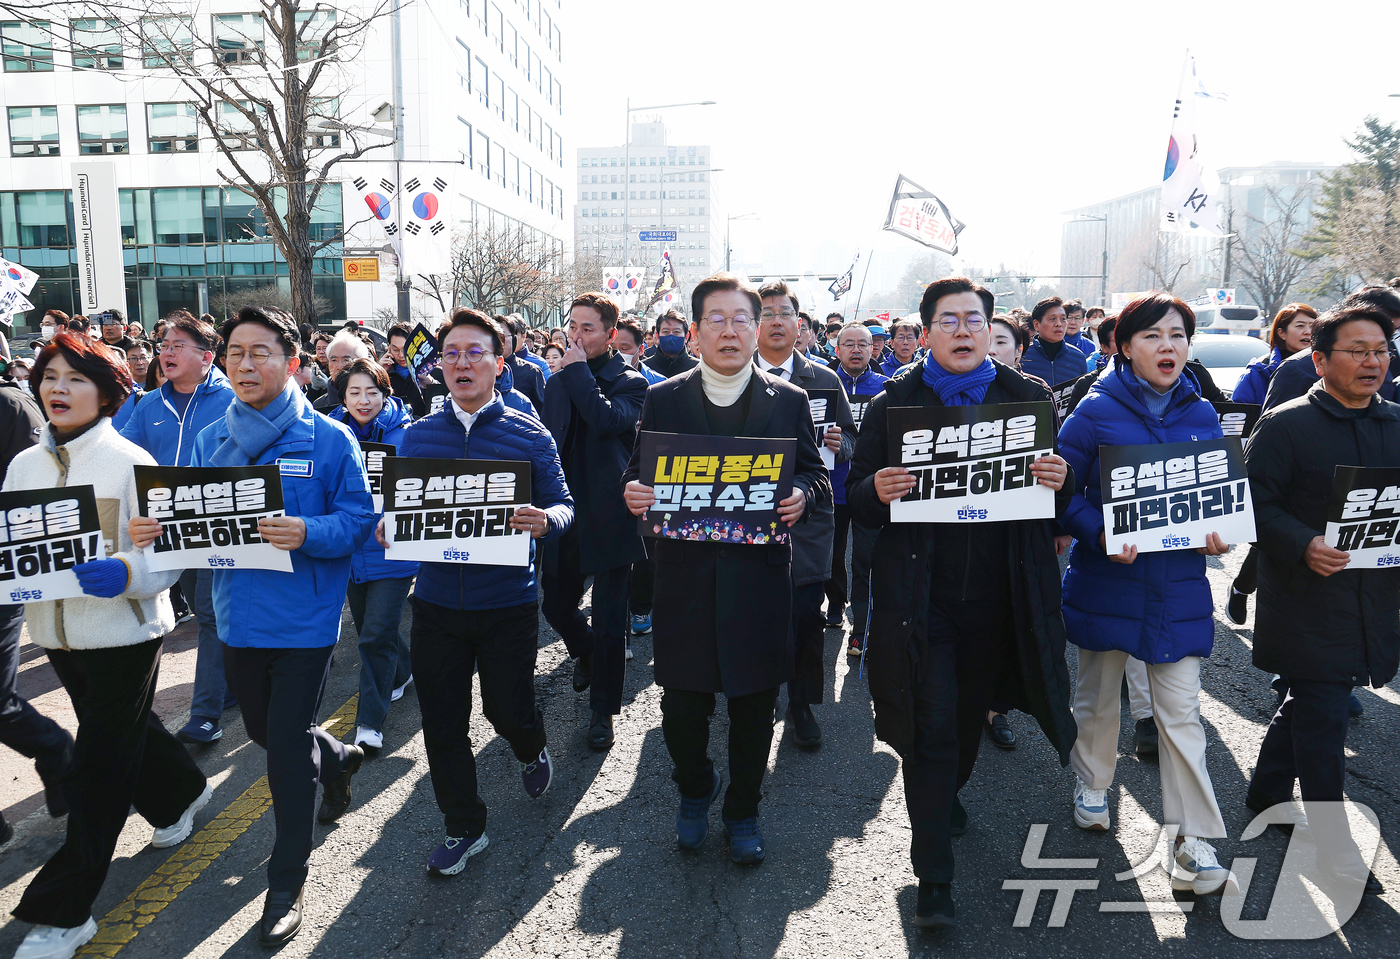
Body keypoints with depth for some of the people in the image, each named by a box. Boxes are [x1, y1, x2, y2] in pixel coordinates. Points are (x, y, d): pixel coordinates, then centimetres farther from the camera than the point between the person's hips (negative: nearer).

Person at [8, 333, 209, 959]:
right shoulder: (23, 465, 6)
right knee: (127, 728, 24)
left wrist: (124, 572, -34)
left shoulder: (129, 461, -12)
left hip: (123, 631, -6)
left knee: (98, 767, 1)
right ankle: (181, 794, 52)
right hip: (56, 630, 6)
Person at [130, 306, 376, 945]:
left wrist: (308, 533, -30)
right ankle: (336, 757, 55)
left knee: (286, 752, 2)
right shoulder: (211, 440, 5)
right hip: (238, 616, 6)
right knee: (263, 731, 22)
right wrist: (154, 528, -13)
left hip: (303, 620, -5)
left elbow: (358, 518, -11)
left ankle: (287, 883, 22)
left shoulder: (328, 439, -10)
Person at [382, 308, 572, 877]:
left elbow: (563, 505, -4)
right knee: (443, 724, 10)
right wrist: (388, 529, -11)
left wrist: (545, 521, -27)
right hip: (436, 601, 3)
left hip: (507, 603, -3)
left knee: (508, 710, 8)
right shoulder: (417, 436, 3)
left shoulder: (529, 435, -5)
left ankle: (531, 750, 46)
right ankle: (464, 827, 31)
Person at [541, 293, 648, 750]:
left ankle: (603, 709, 18)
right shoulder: (557, 382, 11)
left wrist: (579, 370, -16)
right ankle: (586, 651, 47)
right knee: (556, 604, 14)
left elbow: (607, 419, -26)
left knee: (609, 621, 2)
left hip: (607, 516, -5)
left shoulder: (631, 382, -5)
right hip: (564, 512, 5)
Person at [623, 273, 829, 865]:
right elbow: (639, 473, 7)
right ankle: (695, 790, 39)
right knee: (682, 705, 9)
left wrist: (802, 495, -15)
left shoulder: (789, 401, 6)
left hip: (760, 577, 0)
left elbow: (815, 474, 7)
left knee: (754, 706, 11)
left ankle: (743, 810, 35)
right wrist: (633, 494, -15)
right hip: (684, 574, 0)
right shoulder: (662, 400, 6)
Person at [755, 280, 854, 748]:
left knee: (806, 614, 2)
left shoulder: (825, 380, 9)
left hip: (807, 514, 1)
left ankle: (802, 705, 19)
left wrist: (837, 444, -14)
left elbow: (850, 437, 8)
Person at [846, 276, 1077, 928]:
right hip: (920, 595, -2)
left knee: (970, 715, 20)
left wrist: (1059, 480, -16)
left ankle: (946, 795, 51)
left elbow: (1060, 487, 8)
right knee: (932, 727, -2)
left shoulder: (1028, 398, 5)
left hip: (997, 595, 3)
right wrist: (877, 491, -23)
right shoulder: (892, 402, 0)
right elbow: (858, 494, 0)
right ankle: (933, 879, 11)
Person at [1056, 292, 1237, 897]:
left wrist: (1218, 535, -7)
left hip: (1178, 582, 2)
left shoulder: (1202, 414, 5)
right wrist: (1099, 533, -23)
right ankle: (1091, 785, 41)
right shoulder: (1096, 411, -8)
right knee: (1098, 693, 15)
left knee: (1181, 710, 2)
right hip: (1108, 578, -2)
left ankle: (1194, 847, 10)